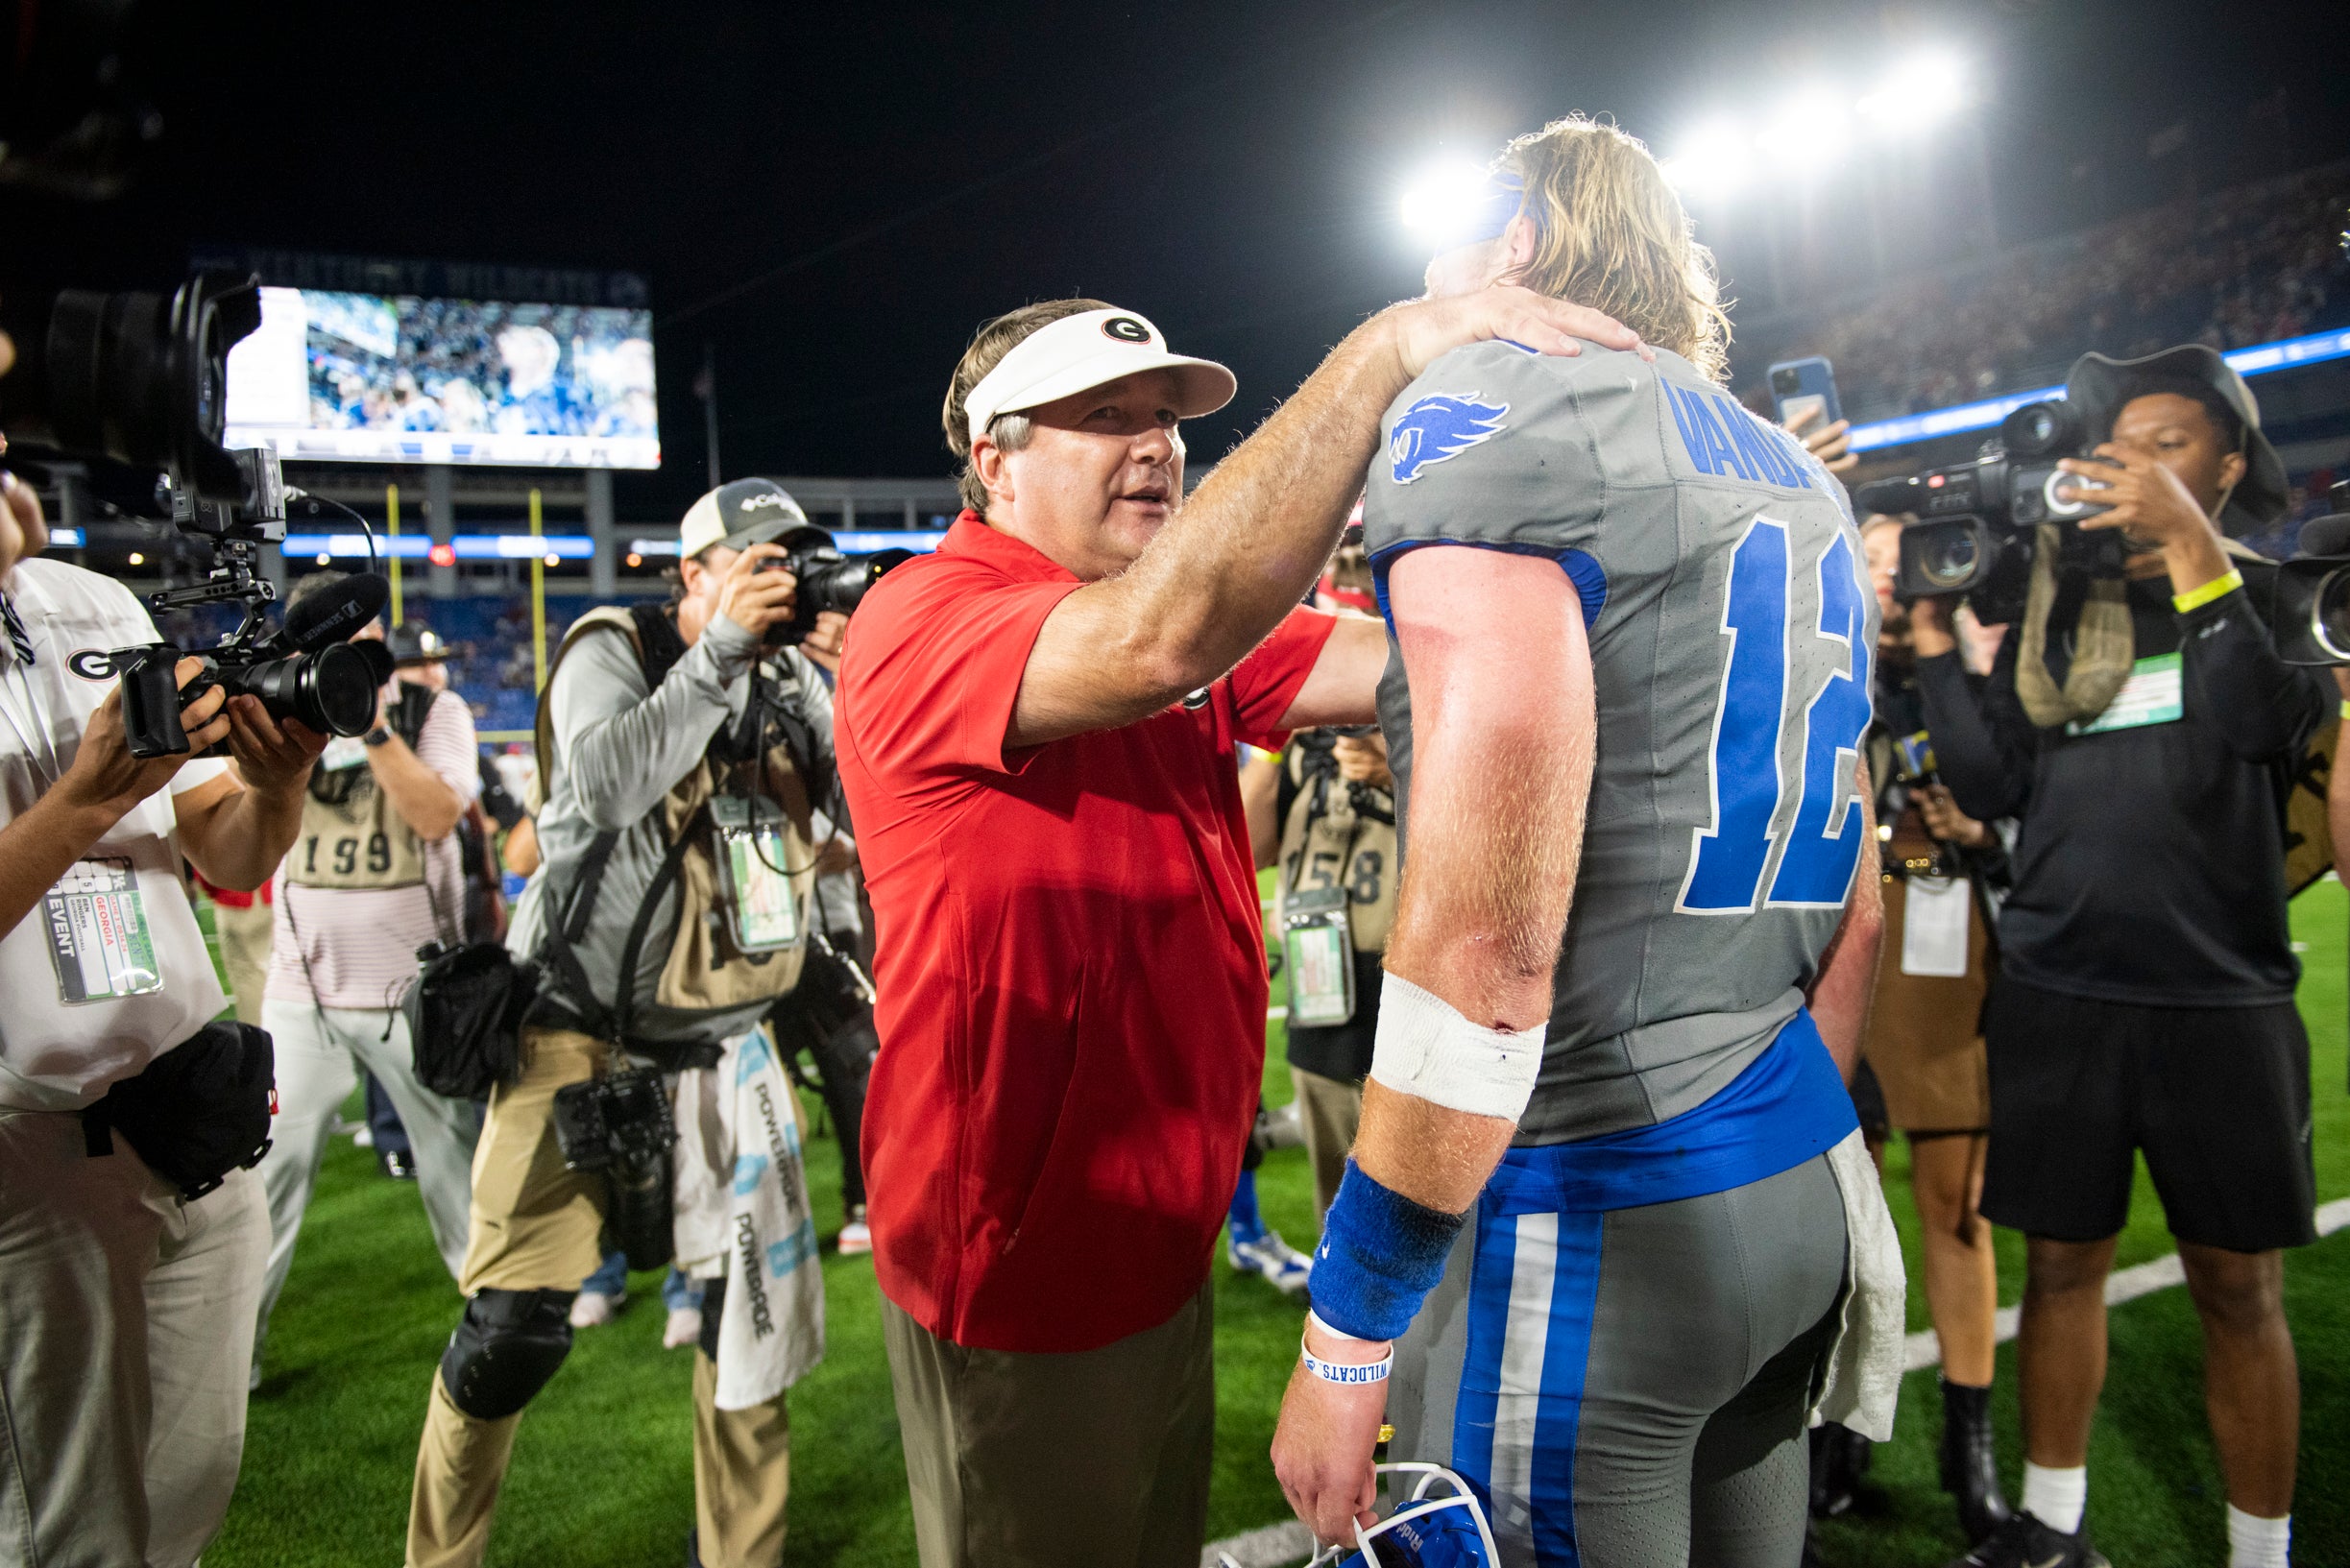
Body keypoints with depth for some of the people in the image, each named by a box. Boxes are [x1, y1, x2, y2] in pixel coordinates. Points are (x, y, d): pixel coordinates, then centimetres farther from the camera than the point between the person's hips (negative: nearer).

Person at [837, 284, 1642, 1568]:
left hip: (1166, 1243, 8)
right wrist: (1386, 351, -37)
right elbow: (1163, 638, -39)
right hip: (1017, 1276, -8)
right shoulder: (920, 618, -19)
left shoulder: (1199, 617, 6)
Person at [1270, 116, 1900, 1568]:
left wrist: (1349, 1333, -16)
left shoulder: (1487, 407, -12)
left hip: (1592, 1222, -8)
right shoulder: (1801, 483, 14)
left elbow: (1489, 940, -23)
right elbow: (1854, 903, 17)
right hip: (1803, 1190, 8)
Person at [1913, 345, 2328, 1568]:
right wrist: (1936, 641, -5)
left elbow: (2263, 723, -17)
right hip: (2055, 997, 2)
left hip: (2220, 1002, -2)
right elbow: (1992, 788, 4)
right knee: (2060, 1263, 11)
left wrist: (2192, 546, -20)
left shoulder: (2272, 595, 5)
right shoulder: (2054, 611, 10)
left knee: (2238, 1289, 7)